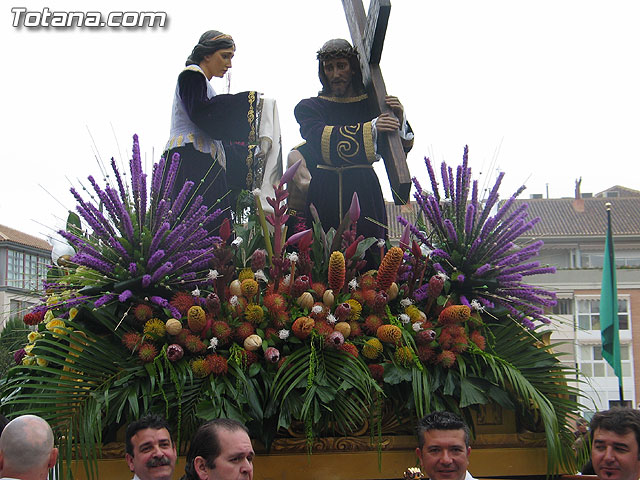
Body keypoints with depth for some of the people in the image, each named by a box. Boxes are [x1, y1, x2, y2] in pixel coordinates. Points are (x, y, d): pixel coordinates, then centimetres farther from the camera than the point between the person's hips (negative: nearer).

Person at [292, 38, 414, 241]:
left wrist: (400, 121, -12)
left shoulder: (372, 104, 13)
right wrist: (370, 129, -18)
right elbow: (320, 139, -11)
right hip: (324, 194, 0)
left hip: (364, 193, 1)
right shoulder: (309, 107, 11)